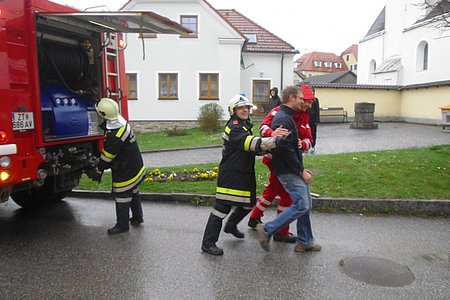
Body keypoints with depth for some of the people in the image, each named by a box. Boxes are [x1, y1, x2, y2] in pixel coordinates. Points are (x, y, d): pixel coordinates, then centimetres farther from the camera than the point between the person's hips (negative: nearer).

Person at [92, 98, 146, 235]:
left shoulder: (114, 136, -29)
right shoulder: (121, 121, -4)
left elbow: (106, 157, -18)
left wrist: (98, 171, -5)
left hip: (125, 172, -9)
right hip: (137, 168, 9)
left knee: (122, 197, 6)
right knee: (133, 193, 22)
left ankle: (122, 225, 21)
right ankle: (137, 218, 37)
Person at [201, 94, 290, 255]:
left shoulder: (245, 126, 17)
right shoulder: (234, 127, -16)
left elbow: (251, 148, 27)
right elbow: (251, 143, -31)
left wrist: (267, 151, 13)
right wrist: (275, 141, -39)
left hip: (244, 173, 10)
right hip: (230, 175, -10)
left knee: (248, 203, 18)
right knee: (223, 207, -6)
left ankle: (231, 226, 42)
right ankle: (208, 242, 3)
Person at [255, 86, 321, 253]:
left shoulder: (287, 117, 18)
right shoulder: (283, 119, -17)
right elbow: (286, 150, -23)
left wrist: (301, 168, 18)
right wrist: (302, 171, -16)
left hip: (294, 171, 11)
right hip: (288, 172, -11)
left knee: (306, 205, 12)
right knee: (301, 205, -12)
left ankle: (305, 242, 22)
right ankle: (267, 230, -3)